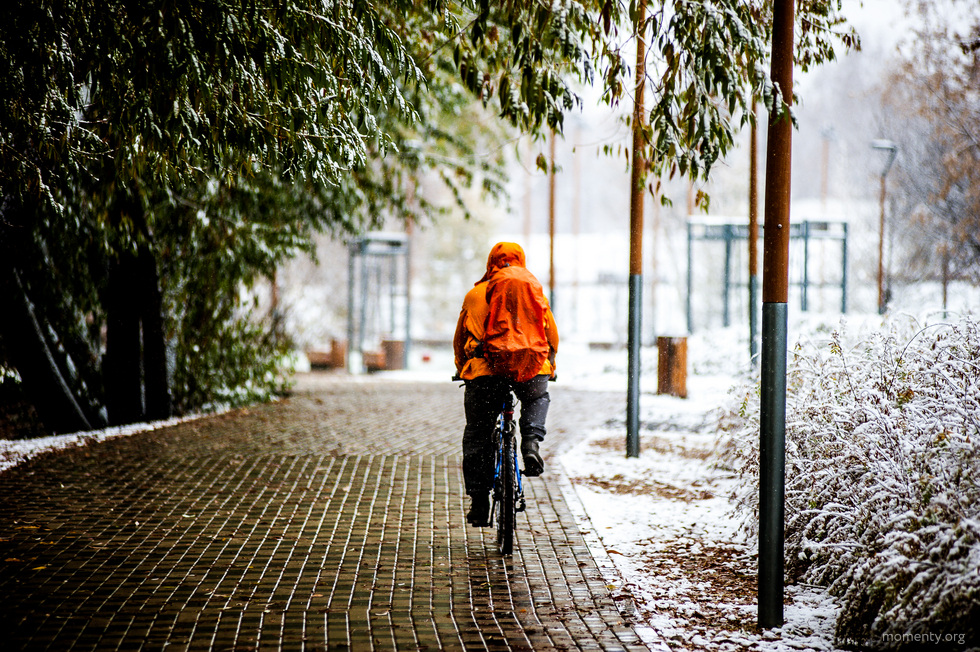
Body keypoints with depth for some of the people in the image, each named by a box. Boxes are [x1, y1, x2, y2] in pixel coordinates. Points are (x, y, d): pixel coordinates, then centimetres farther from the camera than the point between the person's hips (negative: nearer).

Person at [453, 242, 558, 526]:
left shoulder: (475, 294, 15)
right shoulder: (535, 291, 16)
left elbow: (459, 340, 24)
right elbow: (552, 335, 24)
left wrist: (462, 369, 40)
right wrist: (548, 364, 41)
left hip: (485, 371, 0)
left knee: (477, 437, 14)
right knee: (538, 399, 34)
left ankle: (479, 502, 12)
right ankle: (531, 443, 9)